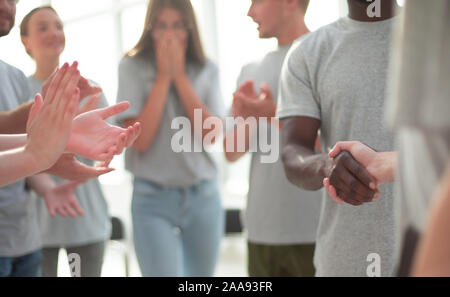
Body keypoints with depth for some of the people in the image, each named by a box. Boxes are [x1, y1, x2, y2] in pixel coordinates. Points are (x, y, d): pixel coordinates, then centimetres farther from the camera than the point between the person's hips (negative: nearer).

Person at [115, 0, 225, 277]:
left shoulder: (207, 70, 4)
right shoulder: (132, 67, -3)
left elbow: (210, 134, -9)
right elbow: (140, 140, -13)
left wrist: (180, 75, -10)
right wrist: (163, 76, -11)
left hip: (203, 196, 3)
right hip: (153, 197, -3)